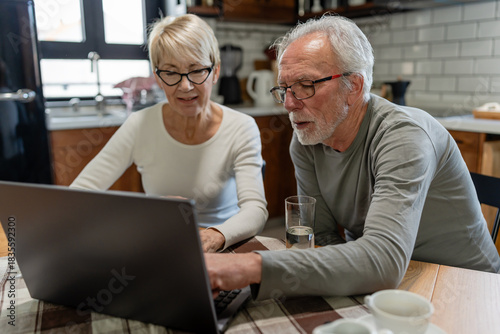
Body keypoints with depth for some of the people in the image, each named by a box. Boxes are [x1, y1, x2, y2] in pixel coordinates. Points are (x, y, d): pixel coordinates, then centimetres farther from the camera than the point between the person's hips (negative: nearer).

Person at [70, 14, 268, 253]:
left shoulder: (241, 129, -10)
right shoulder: (140, 125, -6)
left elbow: (255, 210, -19)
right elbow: (77, 195, -7)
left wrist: (216, 236, -41)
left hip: (220, 254, 0)